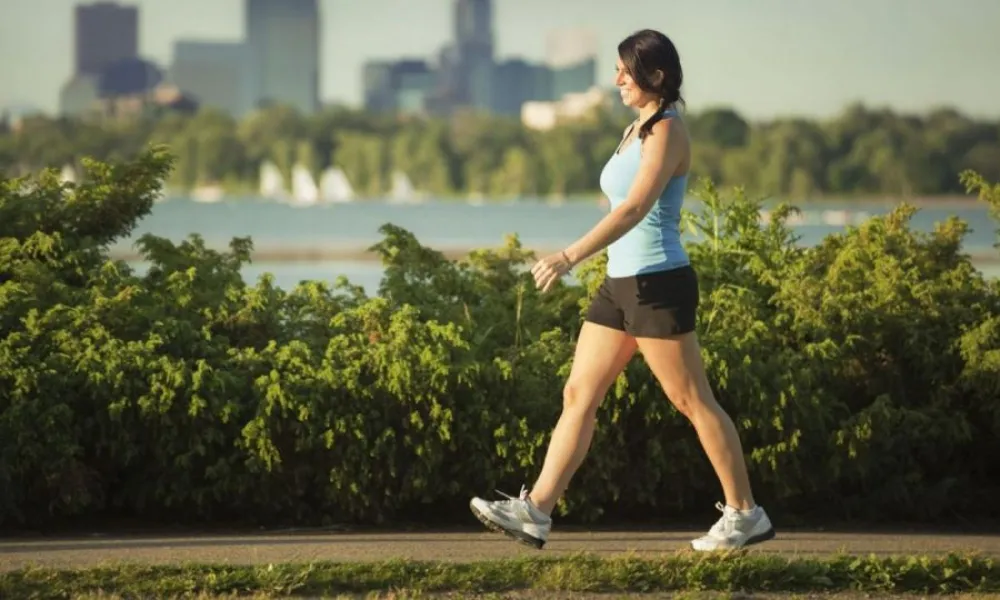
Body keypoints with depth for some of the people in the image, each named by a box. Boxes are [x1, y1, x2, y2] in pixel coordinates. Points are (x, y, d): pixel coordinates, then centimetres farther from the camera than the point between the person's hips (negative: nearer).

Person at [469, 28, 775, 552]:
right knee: (578, 396, 4)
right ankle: (534, 512, 3)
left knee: (693, 402, -2)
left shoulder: (667, 132, -13)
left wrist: (570, 256, -31)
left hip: (657, 284, -9)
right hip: (621, 284, 9)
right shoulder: (636, 131, 15)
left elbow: (635, 209, -24)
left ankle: (745, 514, 7)